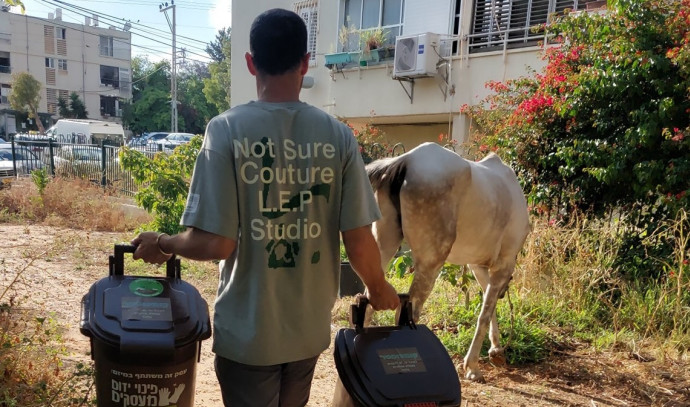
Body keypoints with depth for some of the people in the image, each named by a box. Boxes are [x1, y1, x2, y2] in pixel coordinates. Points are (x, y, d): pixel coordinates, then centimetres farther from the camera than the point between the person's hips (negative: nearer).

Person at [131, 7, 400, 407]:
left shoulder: (227, 128, -15)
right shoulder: (339, 135, -9)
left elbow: (214, 243, -18)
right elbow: (359, 241, -8)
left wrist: (161, 244, 3)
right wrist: (379, 290, 11)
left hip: (248, 332, -2)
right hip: (311, 329, 3)